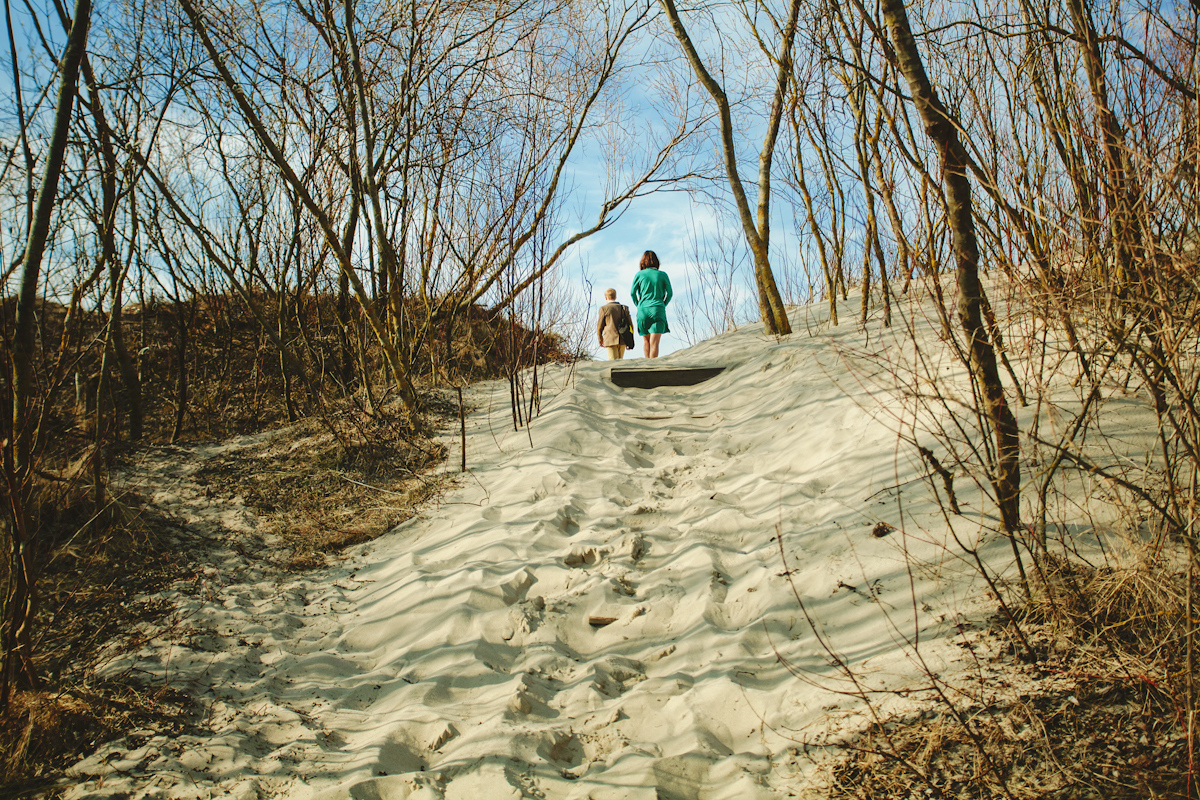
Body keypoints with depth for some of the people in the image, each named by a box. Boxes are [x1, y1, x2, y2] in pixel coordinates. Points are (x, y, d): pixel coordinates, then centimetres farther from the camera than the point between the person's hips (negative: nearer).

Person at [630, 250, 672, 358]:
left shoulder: (639, 274, 4)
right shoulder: (662, 275, 5)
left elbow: (632, 293, 2)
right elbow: (669, 293, 4)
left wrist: (638, 306, 11)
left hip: (643, 310, 1)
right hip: (658, 310, -1)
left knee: (646, 340, 16)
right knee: (654, 342, -8)